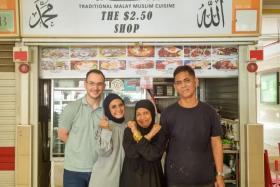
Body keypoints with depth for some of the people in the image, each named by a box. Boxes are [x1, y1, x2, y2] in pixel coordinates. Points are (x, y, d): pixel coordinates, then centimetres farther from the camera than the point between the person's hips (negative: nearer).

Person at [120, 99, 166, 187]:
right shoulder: (129, 131, -3)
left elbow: (152, 155, -20)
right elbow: (131, 153, -17)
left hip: (152, 178, -1)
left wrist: (137, 134, -20)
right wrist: (148, 136, -21)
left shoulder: (159, 132, -6)